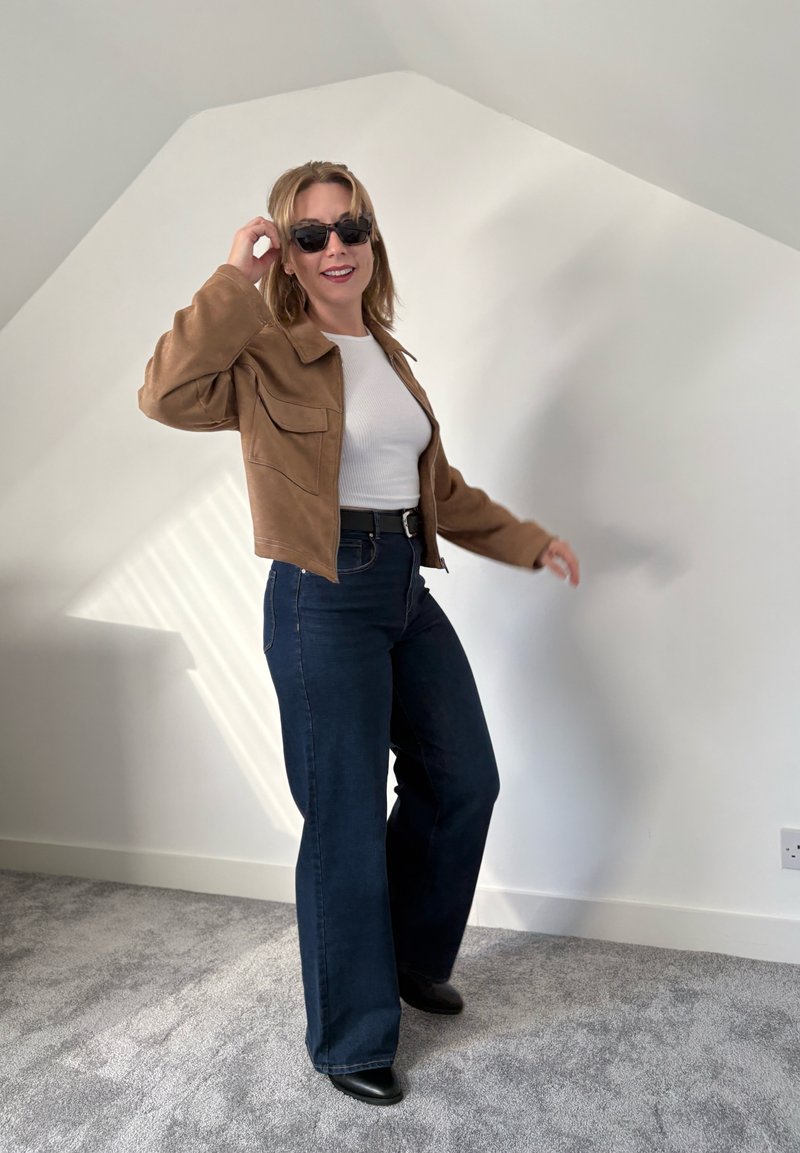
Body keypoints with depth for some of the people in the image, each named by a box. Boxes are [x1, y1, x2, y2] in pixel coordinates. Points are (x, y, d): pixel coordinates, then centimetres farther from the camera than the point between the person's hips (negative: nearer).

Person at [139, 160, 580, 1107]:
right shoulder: (270, 354, -7)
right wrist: (234, 277, -20)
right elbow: (166, 393, -27)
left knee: (463, 782, 16)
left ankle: (412, 960, 41)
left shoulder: (388, 353, 14)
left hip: (407, 587, 8)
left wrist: (529, 541, 19)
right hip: (323, 600, -8)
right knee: (347, 821, 1)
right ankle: (352, 1039, 24)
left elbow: (438, 484, 20)